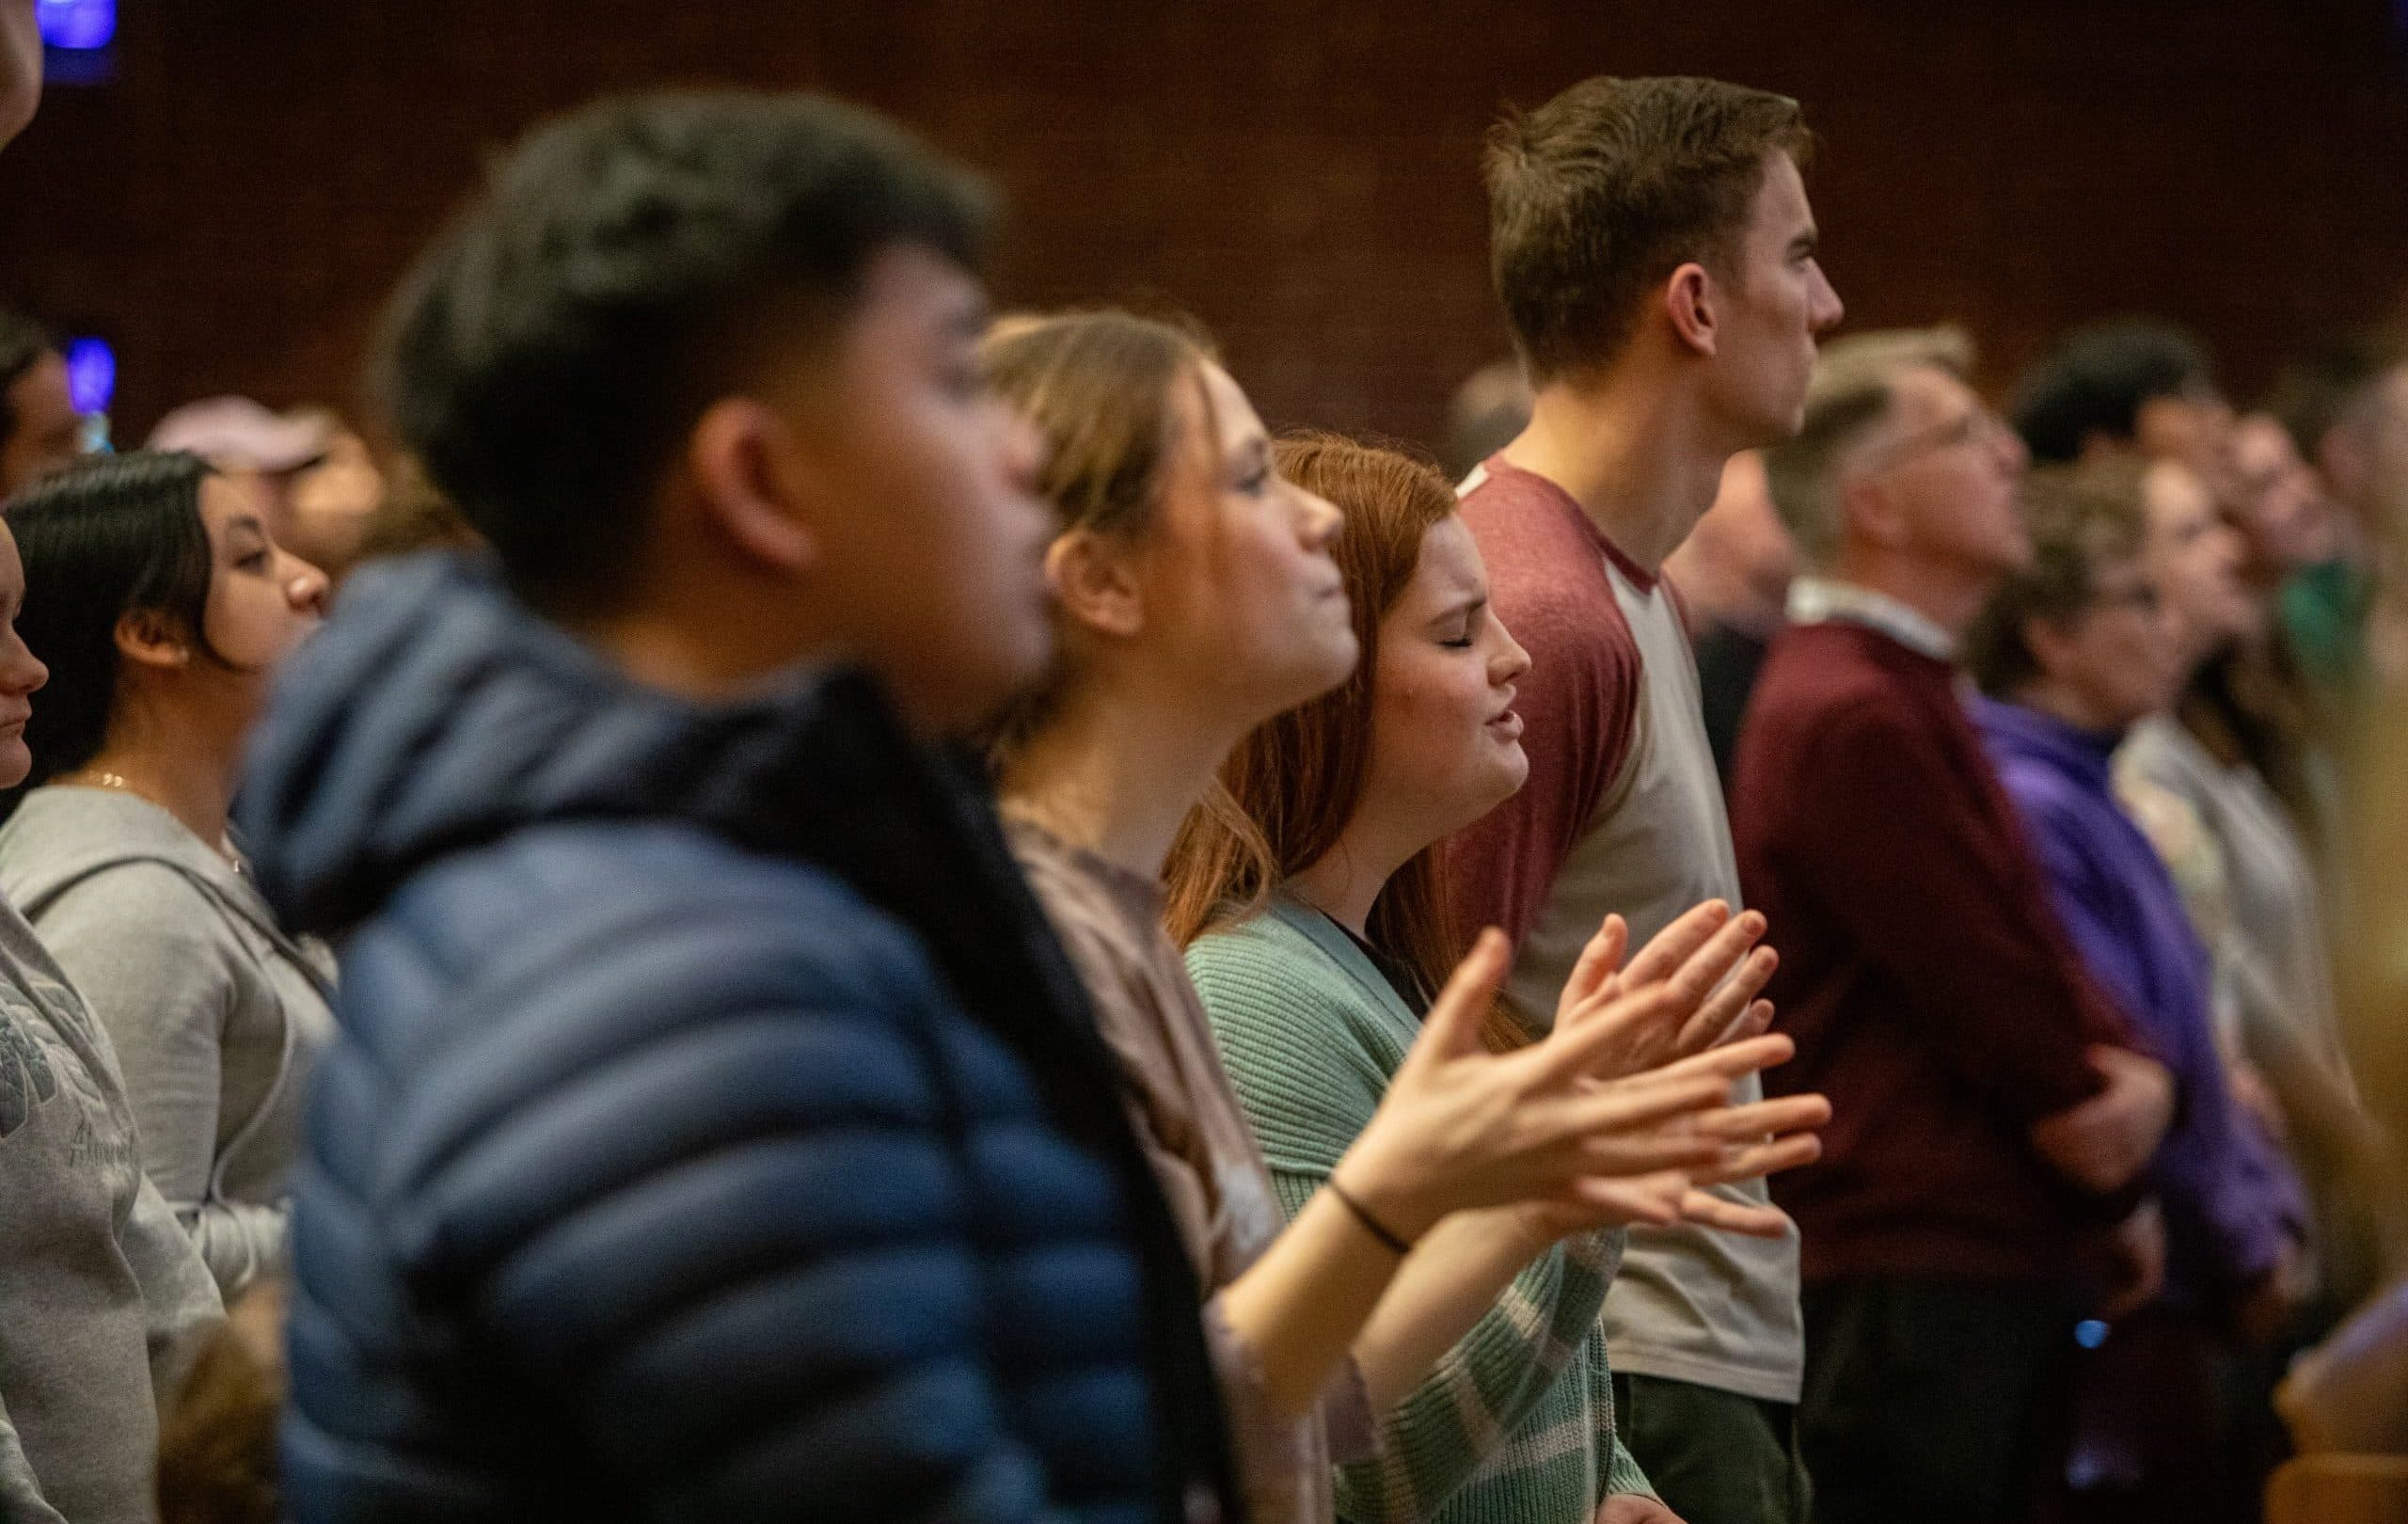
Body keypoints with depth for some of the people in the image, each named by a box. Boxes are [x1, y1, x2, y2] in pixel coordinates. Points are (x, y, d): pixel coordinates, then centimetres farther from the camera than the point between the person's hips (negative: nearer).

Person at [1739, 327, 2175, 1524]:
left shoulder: (1907, 694, 19)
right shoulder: (1852, 717, -16)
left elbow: (2038, 958, 20)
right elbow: (1999, 1002, -15)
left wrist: (2134, 1083, 1)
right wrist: (2103, 1117, 3)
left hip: (1993, 1262, 10)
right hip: (1912, 1280, -10)